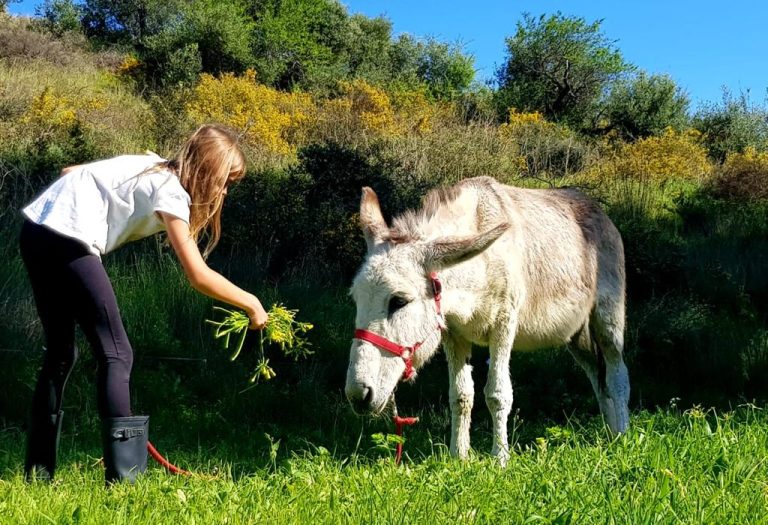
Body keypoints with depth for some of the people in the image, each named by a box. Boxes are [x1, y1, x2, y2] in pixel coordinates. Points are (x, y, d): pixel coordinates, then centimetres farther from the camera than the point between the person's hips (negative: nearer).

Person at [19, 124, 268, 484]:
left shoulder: (154, 168, 18)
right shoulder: (170, 191, -7)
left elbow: (71, 171, 21)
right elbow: (198, 275, -13)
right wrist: (252, 304, -2)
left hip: (36, 230, 10)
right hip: (65, 240, -10)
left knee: (61, 352, 17)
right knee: (116, 354, -6)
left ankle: (38, 472, 22)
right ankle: (122, 478, -10)